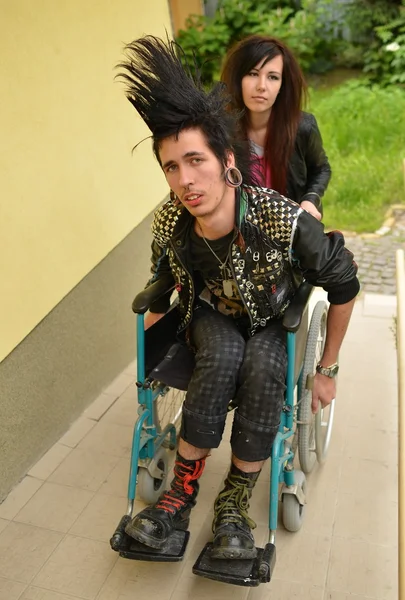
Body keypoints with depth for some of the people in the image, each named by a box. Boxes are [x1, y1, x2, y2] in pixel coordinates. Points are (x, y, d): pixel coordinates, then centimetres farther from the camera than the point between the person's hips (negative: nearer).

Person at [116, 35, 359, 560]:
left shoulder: (286, 221, -31)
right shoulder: (169, 224, -21)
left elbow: (344, 286, -16)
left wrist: (328, 369, -10)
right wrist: (152, 320, 10)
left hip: (270, 322, -1)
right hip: (211, 316, 1)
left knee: (264, 366, -34)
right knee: (225, 354, -34)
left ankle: (234, 502, -14)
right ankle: (181, 496, -18)